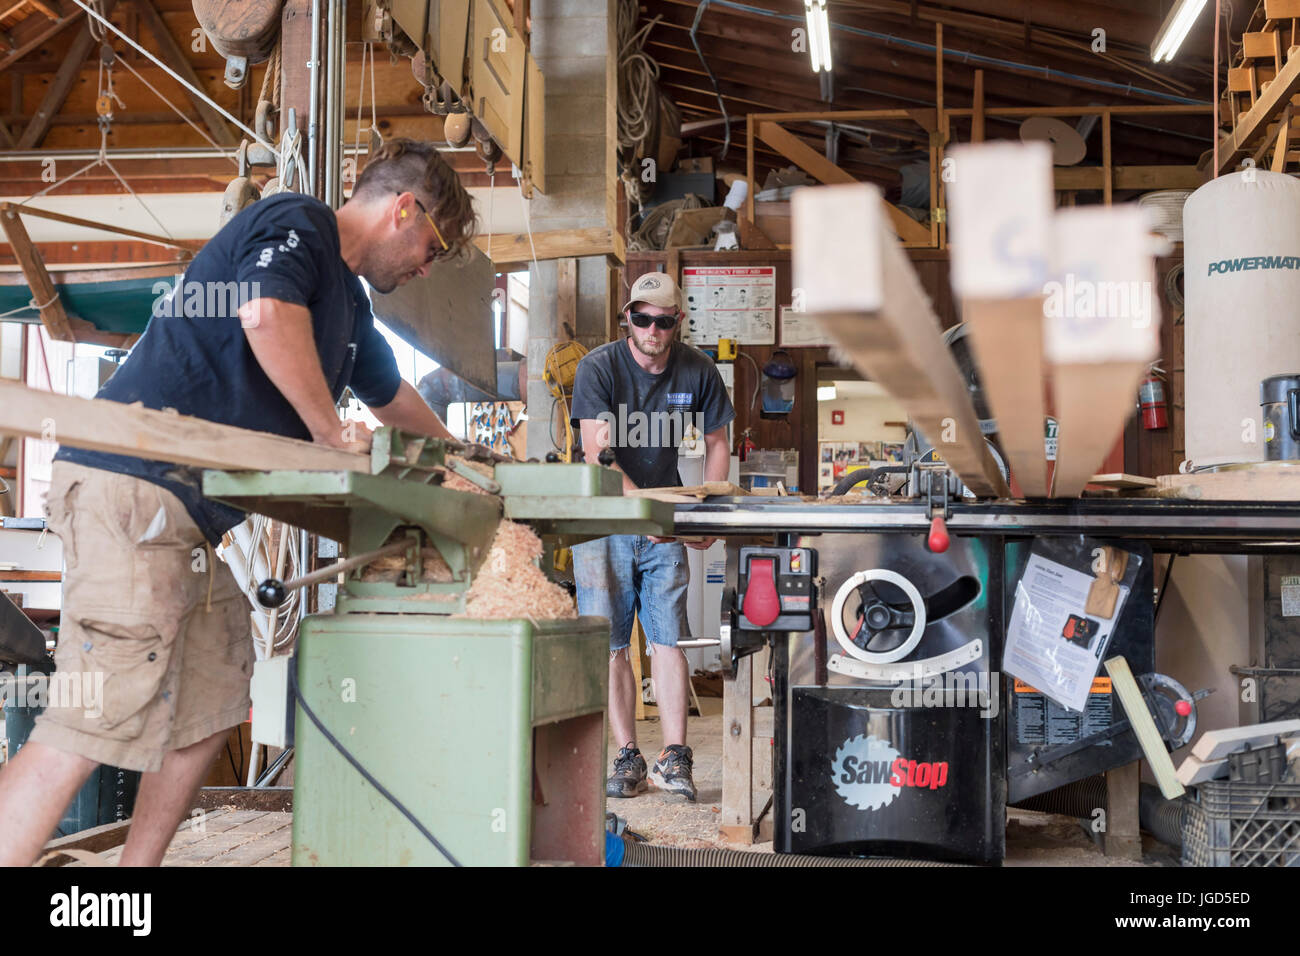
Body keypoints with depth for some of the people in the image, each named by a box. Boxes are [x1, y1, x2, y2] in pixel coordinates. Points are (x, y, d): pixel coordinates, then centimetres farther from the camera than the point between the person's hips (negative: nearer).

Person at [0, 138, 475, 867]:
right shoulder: (295, 222, -4)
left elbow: (389, 392, 44)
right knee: (91, 731, -15)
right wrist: (331, 432, -14)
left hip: (189, 514, 10)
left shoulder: (349, 301, 26)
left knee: (209, 713, 11)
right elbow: (266, 314, -25)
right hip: (135, 486, -10)